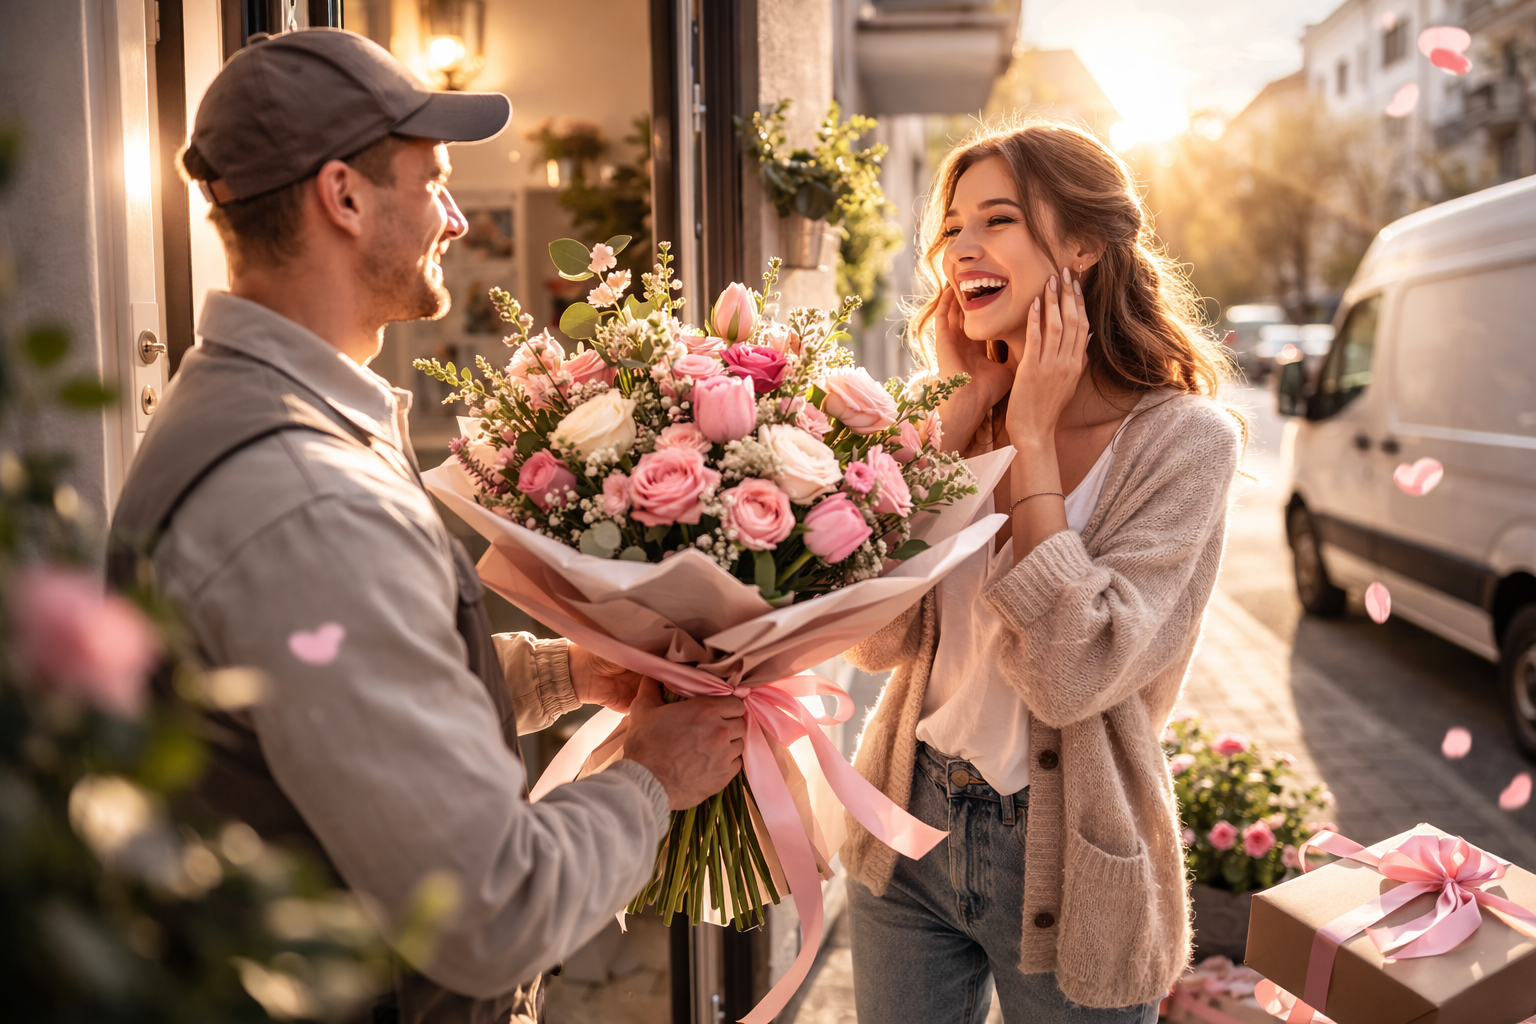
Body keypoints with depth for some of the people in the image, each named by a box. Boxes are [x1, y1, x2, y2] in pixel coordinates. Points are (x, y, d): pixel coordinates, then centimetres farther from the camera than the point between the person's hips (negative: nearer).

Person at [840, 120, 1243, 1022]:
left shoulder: (1182, 437, -15)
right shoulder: (963, 417, -1)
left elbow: (1071, 675, -26)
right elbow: (877, 641, -11)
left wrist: (1032, 434, -20)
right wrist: (964, 411, -12)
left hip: (1063, 865, -4)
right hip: (911, 823, 4)